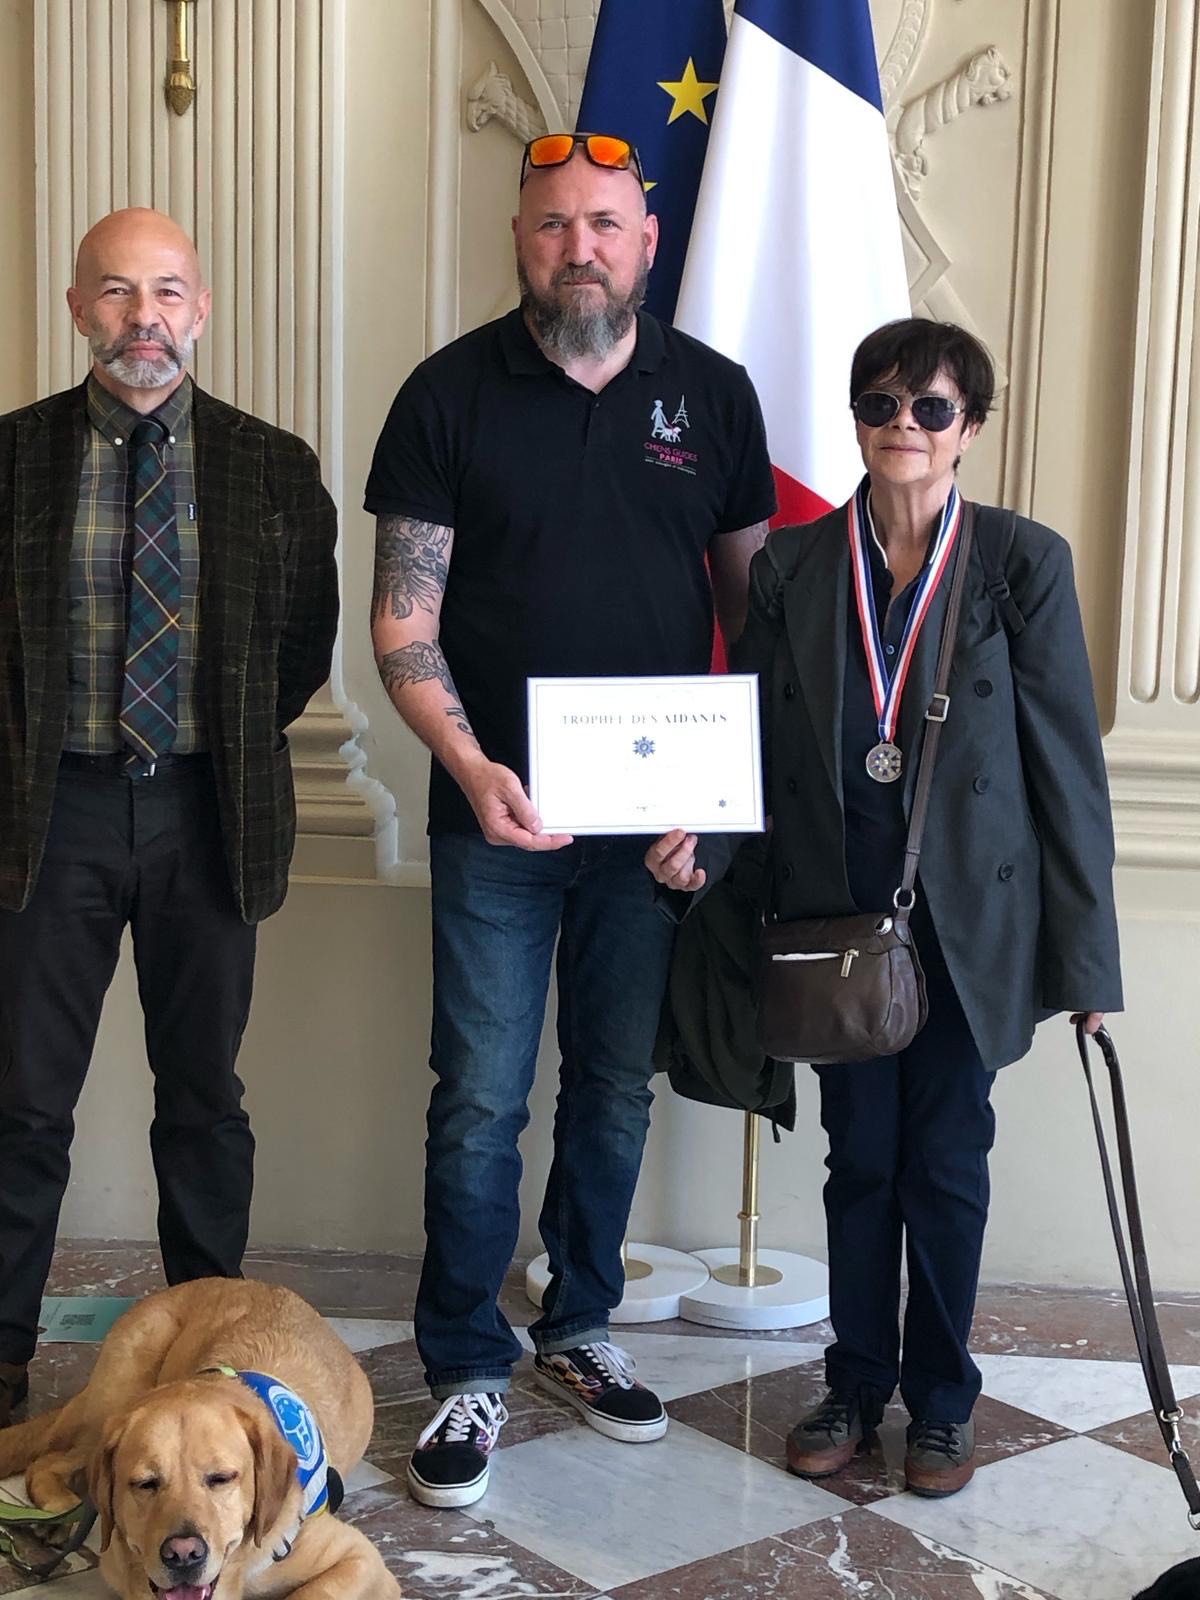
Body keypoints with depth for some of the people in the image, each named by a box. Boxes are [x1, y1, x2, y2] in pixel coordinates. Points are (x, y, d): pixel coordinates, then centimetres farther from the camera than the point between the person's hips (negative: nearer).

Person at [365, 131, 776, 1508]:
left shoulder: (713, 394, 4)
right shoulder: (451, 394, -3)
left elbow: (751, 597, 9)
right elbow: (403, 620, -6)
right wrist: (472, 767, -20)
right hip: (497, 814, -2)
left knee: (616, 1087, 14)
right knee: (479, 1101, 3)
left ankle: (578, 1329, 33)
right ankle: (465, 1369, 19)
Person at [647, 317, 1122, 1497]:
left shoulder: (1023, 563, -5)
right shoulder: (790, 567, 2)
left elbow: (1068, 762, -5)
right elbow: (761, 746, 6)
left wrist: (1085, 952, -6)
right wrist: (698, 834, -14)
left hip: (966, 920, -2)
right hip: (839, 915, 2)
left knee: (946, 1163, 8)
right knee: (859, 1158, 12)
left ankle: (941, 1399, 27)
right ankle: (856, 1385, 30)